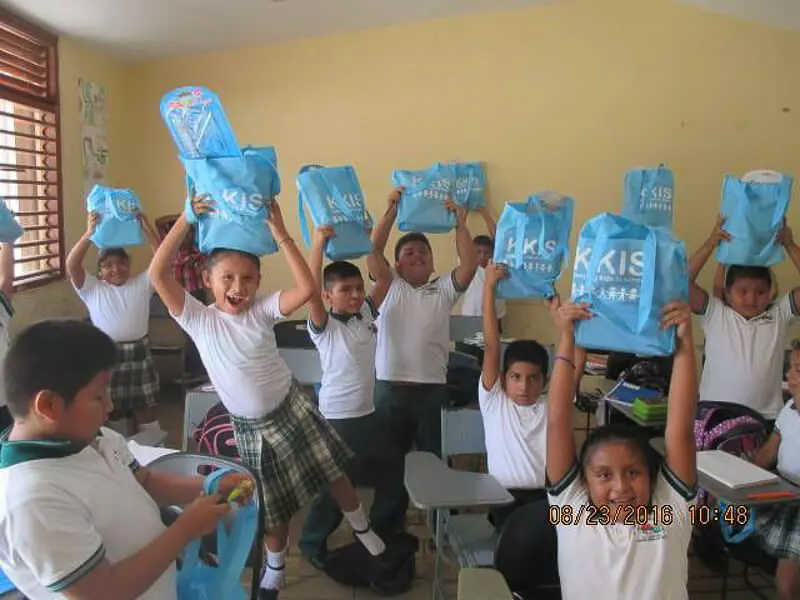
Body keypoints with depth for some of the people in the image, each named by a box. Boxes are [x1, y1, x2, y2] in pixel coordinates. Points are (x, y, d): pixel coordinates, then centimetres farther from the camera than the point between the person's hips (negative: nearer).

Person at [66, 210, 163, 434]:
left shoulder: (142, 284, 4)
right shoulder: (92, 288, 1)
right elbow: (71, 266, -14)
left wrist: (148, 229, -21)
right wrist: (89, 233, -26)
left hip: (138, 354, 1)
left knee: (145, 408, 12)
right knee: (110, 411, 10)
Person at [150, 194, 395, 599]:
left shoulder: (262, 311, -12)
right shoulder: (198, 320, -13)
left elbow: (307, 288, -27)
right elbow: (158, 274, -24)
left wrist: (280, 234, -29)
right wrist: (186, 220, -28)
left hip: (291, 410, 0)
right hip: (250, 428, 0)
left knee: (333, 474, 14)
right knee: (273, 508, 16)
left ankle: (364, 533, 42)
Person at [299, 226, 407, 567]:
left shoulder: (367, 314, 3)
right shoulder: (324, 327, -14)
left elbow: (385, 277, 1)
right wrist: (319, 244, -34)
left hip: (369, 414, 7)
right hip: (336, 419, -7)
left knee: (394, 473, 19)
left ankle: (385, 534, 42)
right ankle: (312, 542, 27)